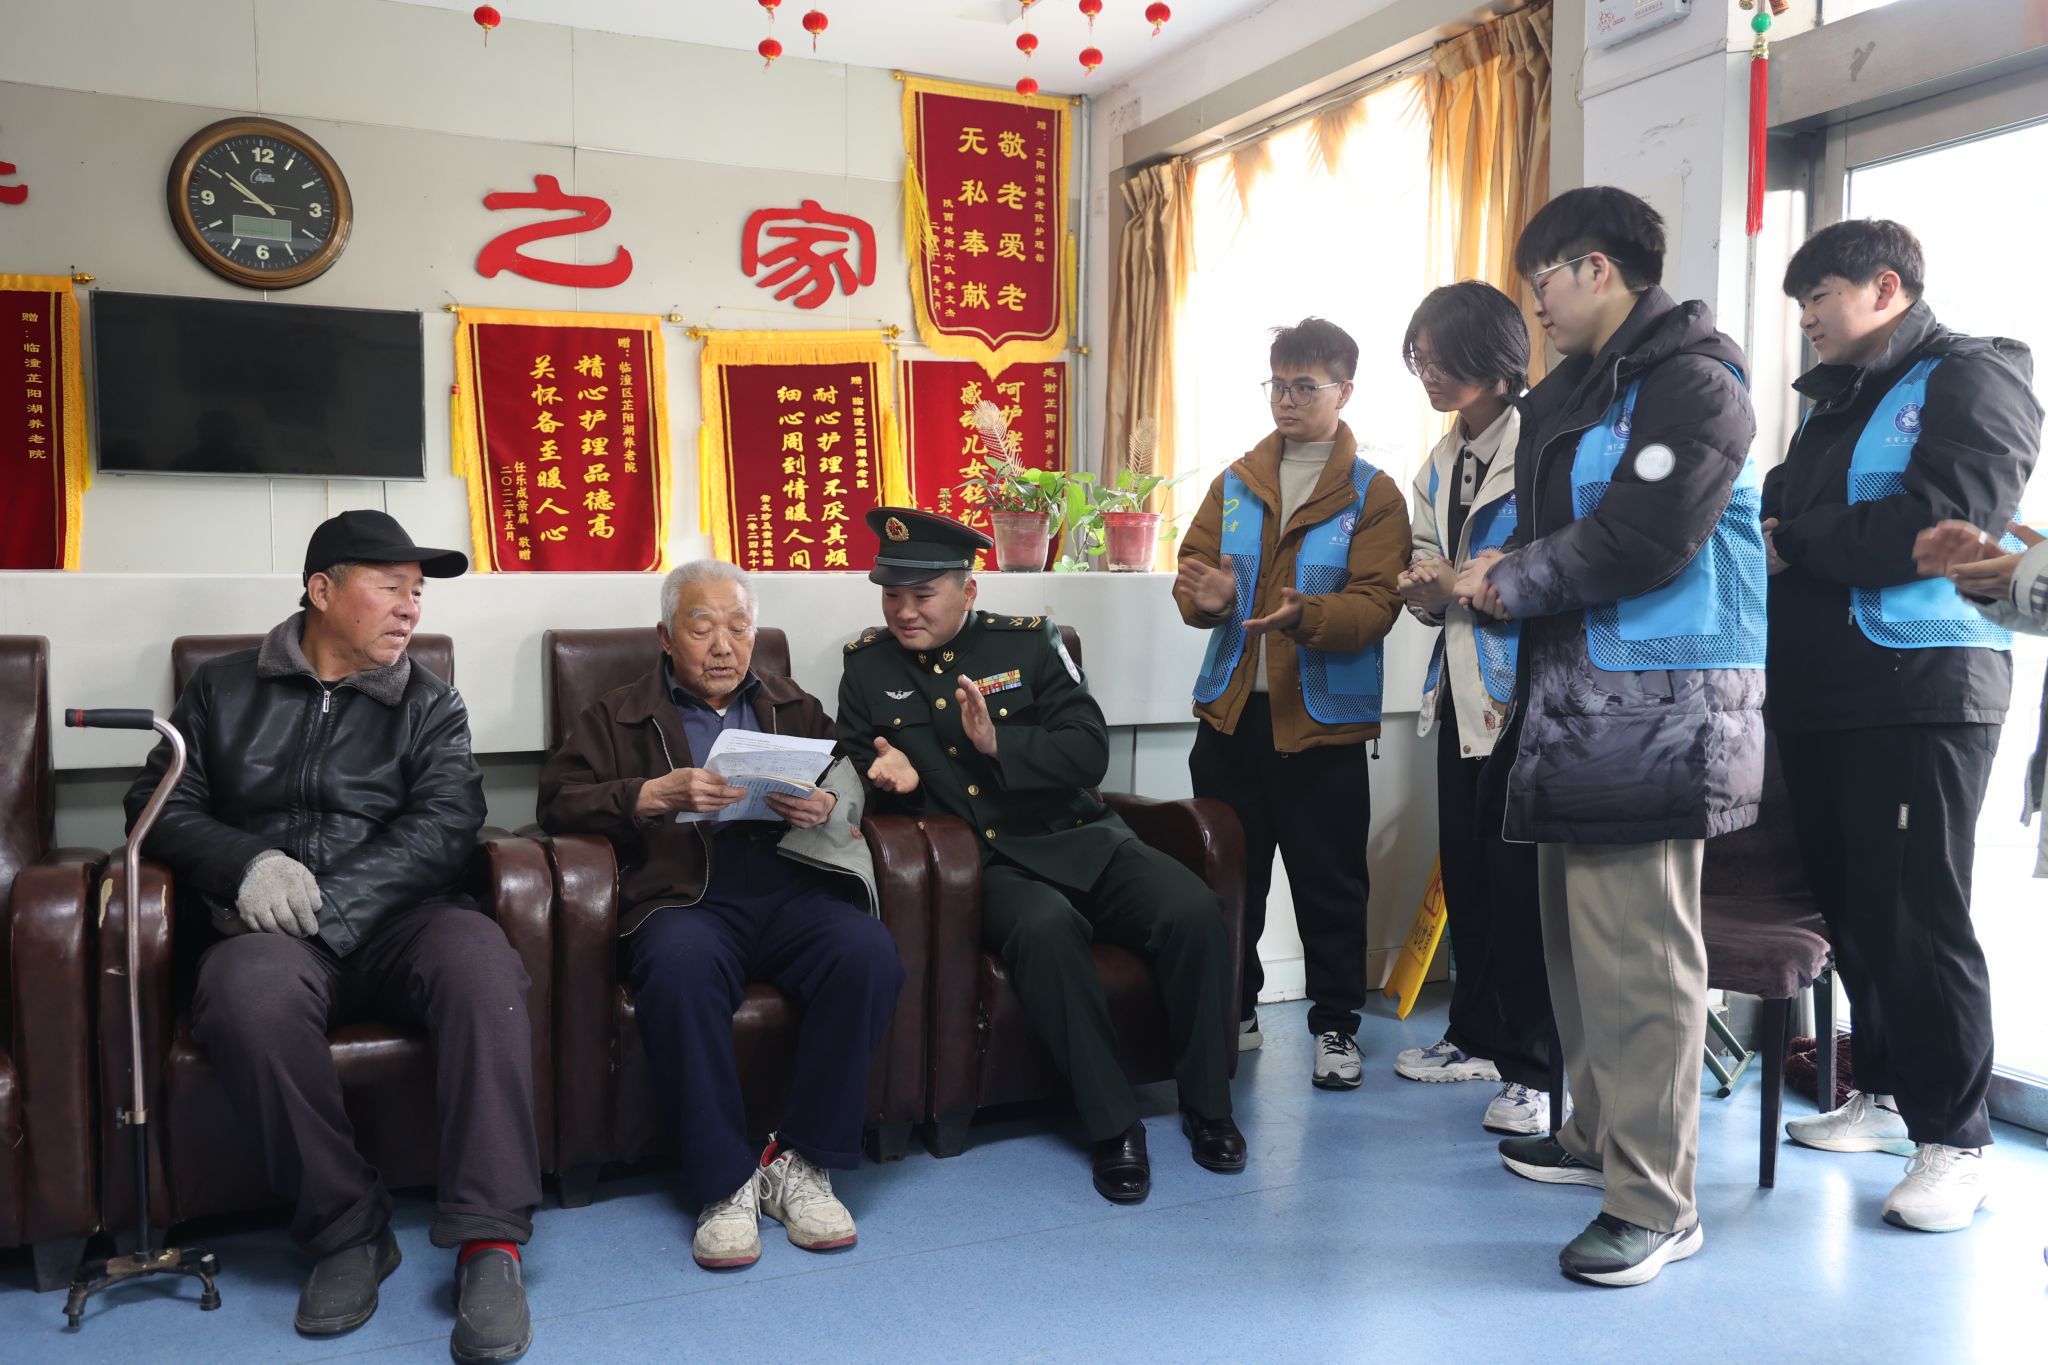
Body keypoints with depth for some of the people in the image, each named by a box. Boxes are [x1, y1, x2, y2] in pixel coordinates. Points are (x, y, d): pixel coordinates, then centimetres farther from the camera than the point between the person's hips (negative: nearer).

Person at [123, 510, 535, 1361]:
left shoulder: (429, 706, 14)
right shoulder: (224, 691, 18)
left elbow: (444, 824, -1)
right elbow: (160, 805, 10)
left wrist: (327, 899, -15)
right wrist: (247, 862, -11)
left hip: (394, 920, 0)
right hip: (272, 931, 0)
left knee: (478, 956, -34)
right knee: (250, 991, -36)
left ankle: (489, 1242, -31)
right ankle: (348, 1228, -19)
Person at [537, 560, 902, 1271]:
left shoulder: (795, 707, 27)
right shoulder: (617, 716, 20)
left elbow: (853, 781, 16)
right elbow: (559, 800, 5)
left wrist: (826, 804, -8)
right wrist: (656, 794, -11)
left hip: (791, 888, 2)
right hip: (683, 895, -2)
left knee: (869, 952, -30)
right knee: (680, 966, -37)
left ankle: (800, 1162, -17)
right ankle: (724, 1183, -24)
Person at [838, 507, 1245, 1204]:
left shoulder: (1028, 642, 7)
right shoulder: (866, 665, 10)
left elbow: (1090, 753, -1)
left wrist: (1001, 744, -17)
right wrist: (887, 778, -7)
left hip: (1080, 839, 2)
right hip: (989, 865, -1)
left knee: (1193, 911, -24)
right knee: (1046, 928, -36)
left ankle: (1206, 1107, -4)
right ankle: (1113, 1126, -22)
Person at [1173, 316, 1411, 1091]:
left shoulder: (1373, 495, -2)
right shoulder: (1235, 484, 10)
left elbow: (1375, 604, -11)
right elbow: (1195, 565, 7)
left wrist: (1302, 614, -29)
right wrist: (1206, 597, -17)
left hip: (1323, 719, -4)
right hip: (1232, 712, 4)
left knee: (1329, 882, 5)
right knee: (1229, 874, 13)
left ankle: (1336, 1026, 21)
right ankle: (1234, 1011, 30)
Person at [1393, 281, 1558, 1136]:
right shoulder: (1440, 465, 15)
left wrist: (1465, 586, -21)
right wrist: (1428, 594, 0)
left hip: (1526, 696, -8)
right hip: (1462, 691, 8)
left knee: (1521, 881, -3)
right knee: (1464, 872, 14)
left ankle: (1537, 1066, 9)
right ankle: (1479, 1035, 29)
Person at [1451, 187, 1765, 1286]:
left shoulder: (1693, 384, -9)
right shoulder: (1571, 393, 21)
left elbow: (1639, 540, -21)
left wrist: (1516, 580, -8)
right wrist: (1503, 573, 1)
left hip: (1652, 713, -10)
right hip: (1573, 701, 10)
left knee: (1635, 949, -9)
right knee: (1576, 927, 15)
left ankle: (1655, 1201, 0)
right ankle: (1601, 1133, 29)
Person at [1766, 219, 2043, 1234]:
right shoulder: (1833, 401, 22)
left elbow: (1944, 519, -19)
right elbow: (1786, 513, 19)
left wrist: (1793, 541, -10)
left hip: (1921, 694, -8)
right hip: (1819, 692, 8)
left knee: (1917, 920, -5)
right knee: (1851, 908, 12)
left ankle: (1952, 1140, 6)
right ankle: (1885, 1094, 25)